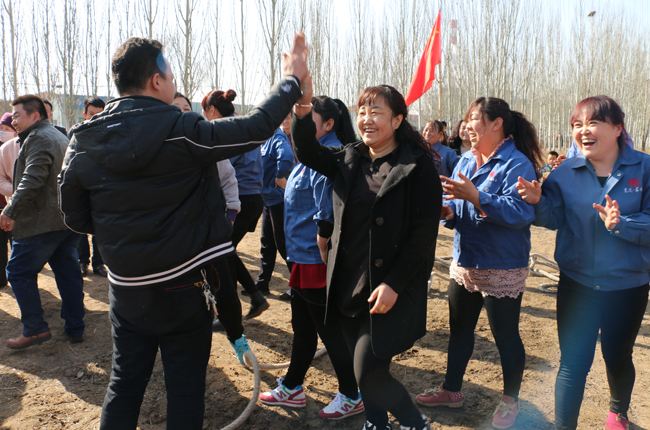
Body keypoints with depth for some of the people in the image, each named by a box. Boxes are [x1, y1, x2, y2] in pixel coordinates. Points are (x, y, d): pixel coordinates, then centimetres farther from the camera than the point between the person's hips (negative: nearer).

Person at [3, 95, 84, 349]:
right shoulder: (60, 137, 20)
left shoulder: (38, 138, -11)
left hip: (42, 222, -9)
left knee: (19, 273, 3)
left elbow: (32, 179, -23)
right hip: (68, 219, 9)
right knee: (68, 273, 11)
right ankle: (75, 330, 17)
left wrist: (10, 211, -20)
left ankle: (35, 329, 6)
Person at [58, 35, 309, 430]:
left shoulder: (83, 142, -3)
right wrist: (292, 80, 1)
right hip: (184, 289, -4)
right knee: (186, 387, 12)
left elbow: (75, 216, 5)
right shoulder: (181, 132, -17)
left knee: (125, 382, 20)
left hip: (126, 289, 4)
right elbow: (256, 127, -12)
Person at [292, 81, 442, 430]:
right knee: (361, 366, 17)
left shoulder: (418, 167, -9)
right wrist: (302, 111, -24)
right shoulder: (349, 160, 9)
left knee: (367, 373, -5)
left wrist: (394, 284, -18)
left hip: (390, 289, -6)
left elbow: (424, 234, -13)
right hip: (348, 284, 6)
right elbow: (309, 153, -6)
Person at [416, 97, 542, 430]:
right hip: (464, 263, 7)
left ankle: (510, 400, 31)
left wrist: (476, 196, -34)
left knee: (505, 336, 9)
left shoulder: (516, 163, -14)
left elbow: (521, 212, -27)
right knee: (459, 330, 18)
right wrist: (449, 212, -9)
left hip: (502, 269, -7)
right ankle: (451, 389, 36)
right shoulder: (465, 161, 8)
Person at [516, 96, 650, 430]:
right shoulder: (566, 172, -4)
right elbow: (554, 219, -5)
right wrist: (537, 201, -24)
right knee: (573, 362, 1)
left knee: (617, 357, 20)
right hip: (576, 284, 0)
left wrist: (620, 224, -28)